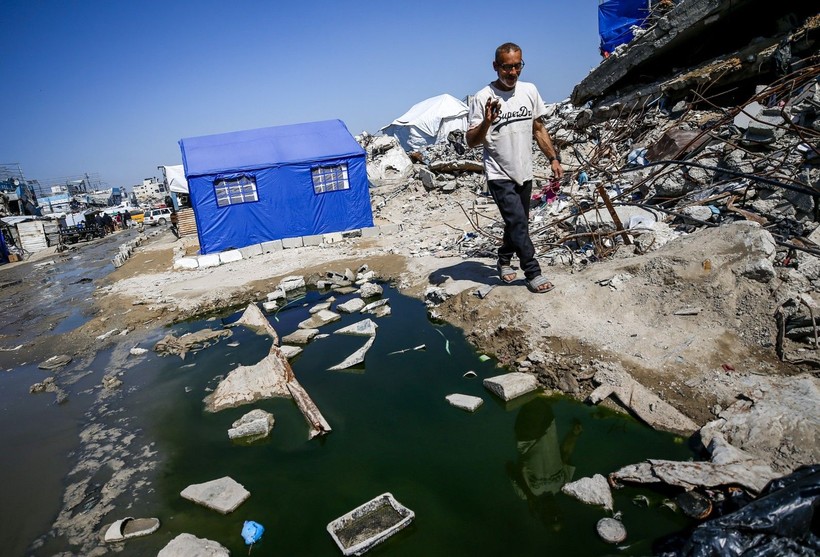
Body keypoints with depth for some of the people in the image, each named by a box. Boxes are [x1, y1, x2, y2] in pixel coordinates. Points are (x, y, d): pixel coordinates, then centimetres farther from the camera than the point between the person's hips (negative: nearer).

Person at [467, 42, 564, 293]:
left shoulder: (529, 90, 4)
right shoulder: (483, 98, -11)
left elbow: (538, 129, 14)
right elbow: (471, 142, -11)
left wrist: (553, 158, 10)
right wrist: (487, 122, -29)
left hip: (524, 173, 6)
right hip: (500, 176, -6)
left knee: (517, 223, 16)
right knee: (518, 223, -10)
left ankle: (504, 260, 37)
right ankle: (532, 272, 1)